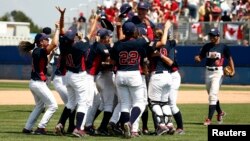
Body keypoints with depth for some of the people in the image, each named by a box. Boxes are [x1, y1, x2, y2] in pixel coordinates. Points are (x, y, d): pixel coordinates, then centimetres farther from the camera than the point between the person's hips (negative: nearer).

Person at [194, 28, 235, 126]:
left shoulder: (223, 47, -4)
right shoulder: (207, 46, 8)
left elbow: (229, 58, 1)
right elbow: (200, 57, 8)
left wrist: (232, 70, -9)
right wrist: (197, 58, -16)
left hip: (218, 72, -6)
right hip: (208, 72, 6)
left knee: (212, 95, -13)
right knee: (212, 95, 16)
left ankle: (209, 118, -14)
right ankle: (220, 112, 38)